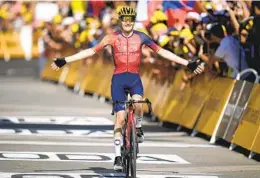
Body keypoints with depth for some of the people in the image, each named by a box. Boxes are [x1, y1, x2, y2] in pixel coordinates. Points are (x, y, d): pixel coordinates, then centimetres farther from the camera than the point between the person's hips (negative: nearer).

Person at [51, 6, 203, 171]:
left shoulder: (141, 37, -1)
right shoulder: (113, 38, -3)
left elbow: (162, 52, 0)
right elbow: (91, 51, -5)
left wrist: (188, 64, -4)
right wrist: (64, 61, -10)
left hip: (134, 78, 0)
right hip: (118, 78, 0)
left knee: (138, 105, -30)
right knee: (120, 117, -8)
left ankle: (138, 127, 2)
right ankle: (118, 156, -1)